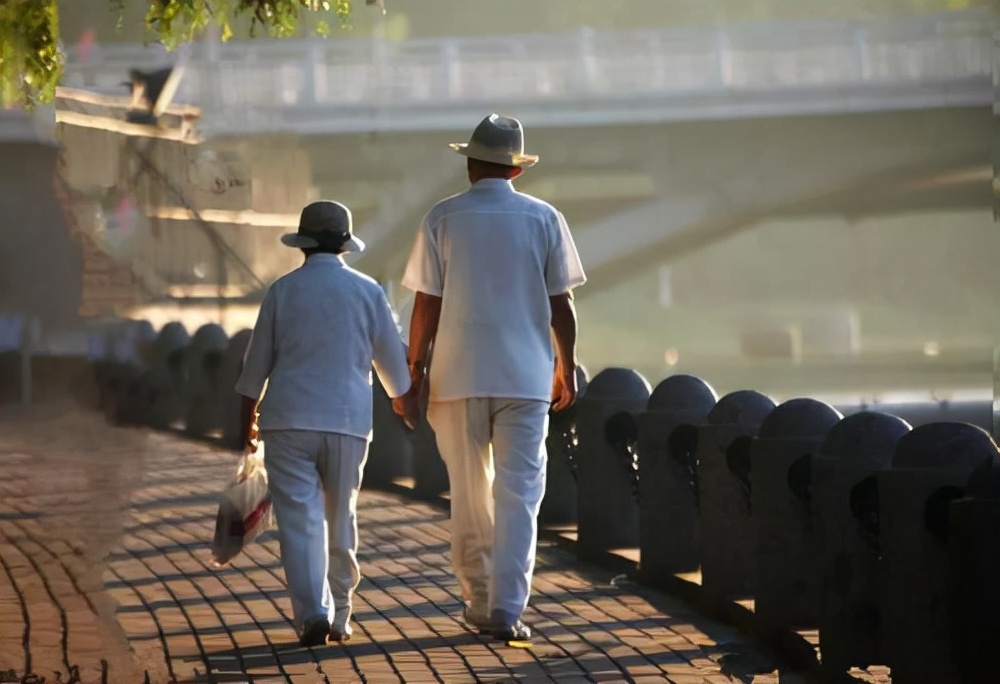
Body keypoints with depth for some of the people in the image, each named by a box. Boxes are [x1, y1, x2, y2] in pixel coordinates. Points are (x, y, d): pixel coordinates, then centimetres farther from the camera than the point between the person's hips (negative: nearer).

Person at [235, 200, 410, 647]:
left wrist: (247, 419, 16)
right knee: (340, 520, 13)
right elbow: (393, 360, 12)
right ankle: (337, 617, 18)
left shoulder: (283, 291, 1)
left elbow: (257, 364, 5)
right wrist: (404, 401, 32)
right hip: (348, 421, 1)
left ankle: (313, 614, -18)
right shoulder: (367, 292, 3)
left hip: (288, 421, -1)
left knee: (299, 521, -3)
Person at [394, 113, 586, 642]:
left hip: (458, 376, 0)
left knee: (468, 495, 11)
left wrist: (413, 374, 5)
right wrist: (566, 369, 14)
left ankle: (480, 601, 18)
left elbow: (427, 305, -2)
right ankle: (507, 609, -8)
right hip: (525, 376, 0)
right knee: (518, 495, 0)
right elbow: (560, 304, 2)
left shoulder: (442, 218, -1)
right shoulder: (543, 219, 1)